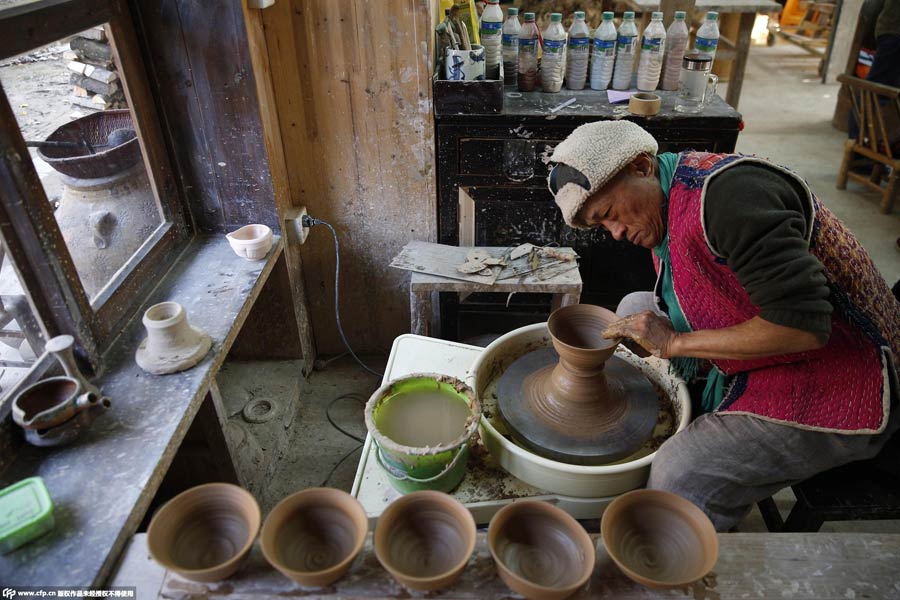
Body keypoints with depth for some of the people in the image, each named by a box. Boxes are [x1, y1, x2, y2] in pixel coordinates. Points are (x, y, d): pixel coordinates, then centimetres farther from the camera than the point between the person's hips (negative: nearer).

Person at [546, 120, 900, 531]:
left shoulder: (730, 192, -26)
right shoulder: (663, 210, 4)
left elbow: (801, 325, -30)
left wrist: (674, 342, -21)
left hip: (832, 386, -10)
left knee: (681, 475, -24)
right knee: (635, 308, 13)